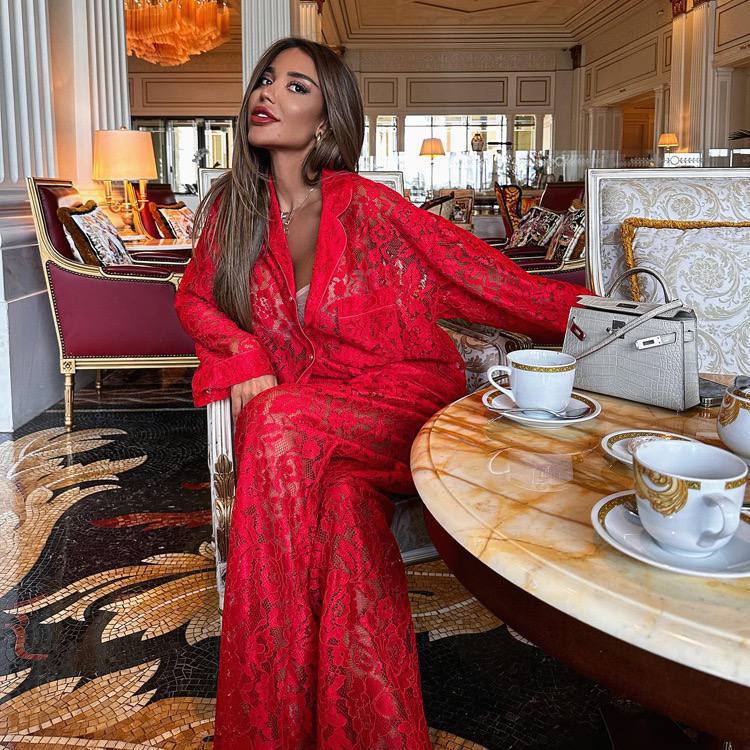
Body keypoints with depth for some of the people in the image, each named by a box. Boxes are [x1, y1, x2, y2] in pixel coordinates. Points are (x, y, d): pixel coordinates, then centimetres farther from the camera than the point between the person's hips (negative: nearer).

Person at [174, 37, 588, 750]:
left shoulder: (369, 207, -6)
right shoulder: (231, 207, 6)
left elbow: (480, 275, -6)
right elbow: (195, 298, 19)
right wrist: (243, 354, -2)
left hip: (399, 395, -3)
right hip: (304, 410, 3)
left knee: (280, 426, -33)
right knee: (343, 497, -31)